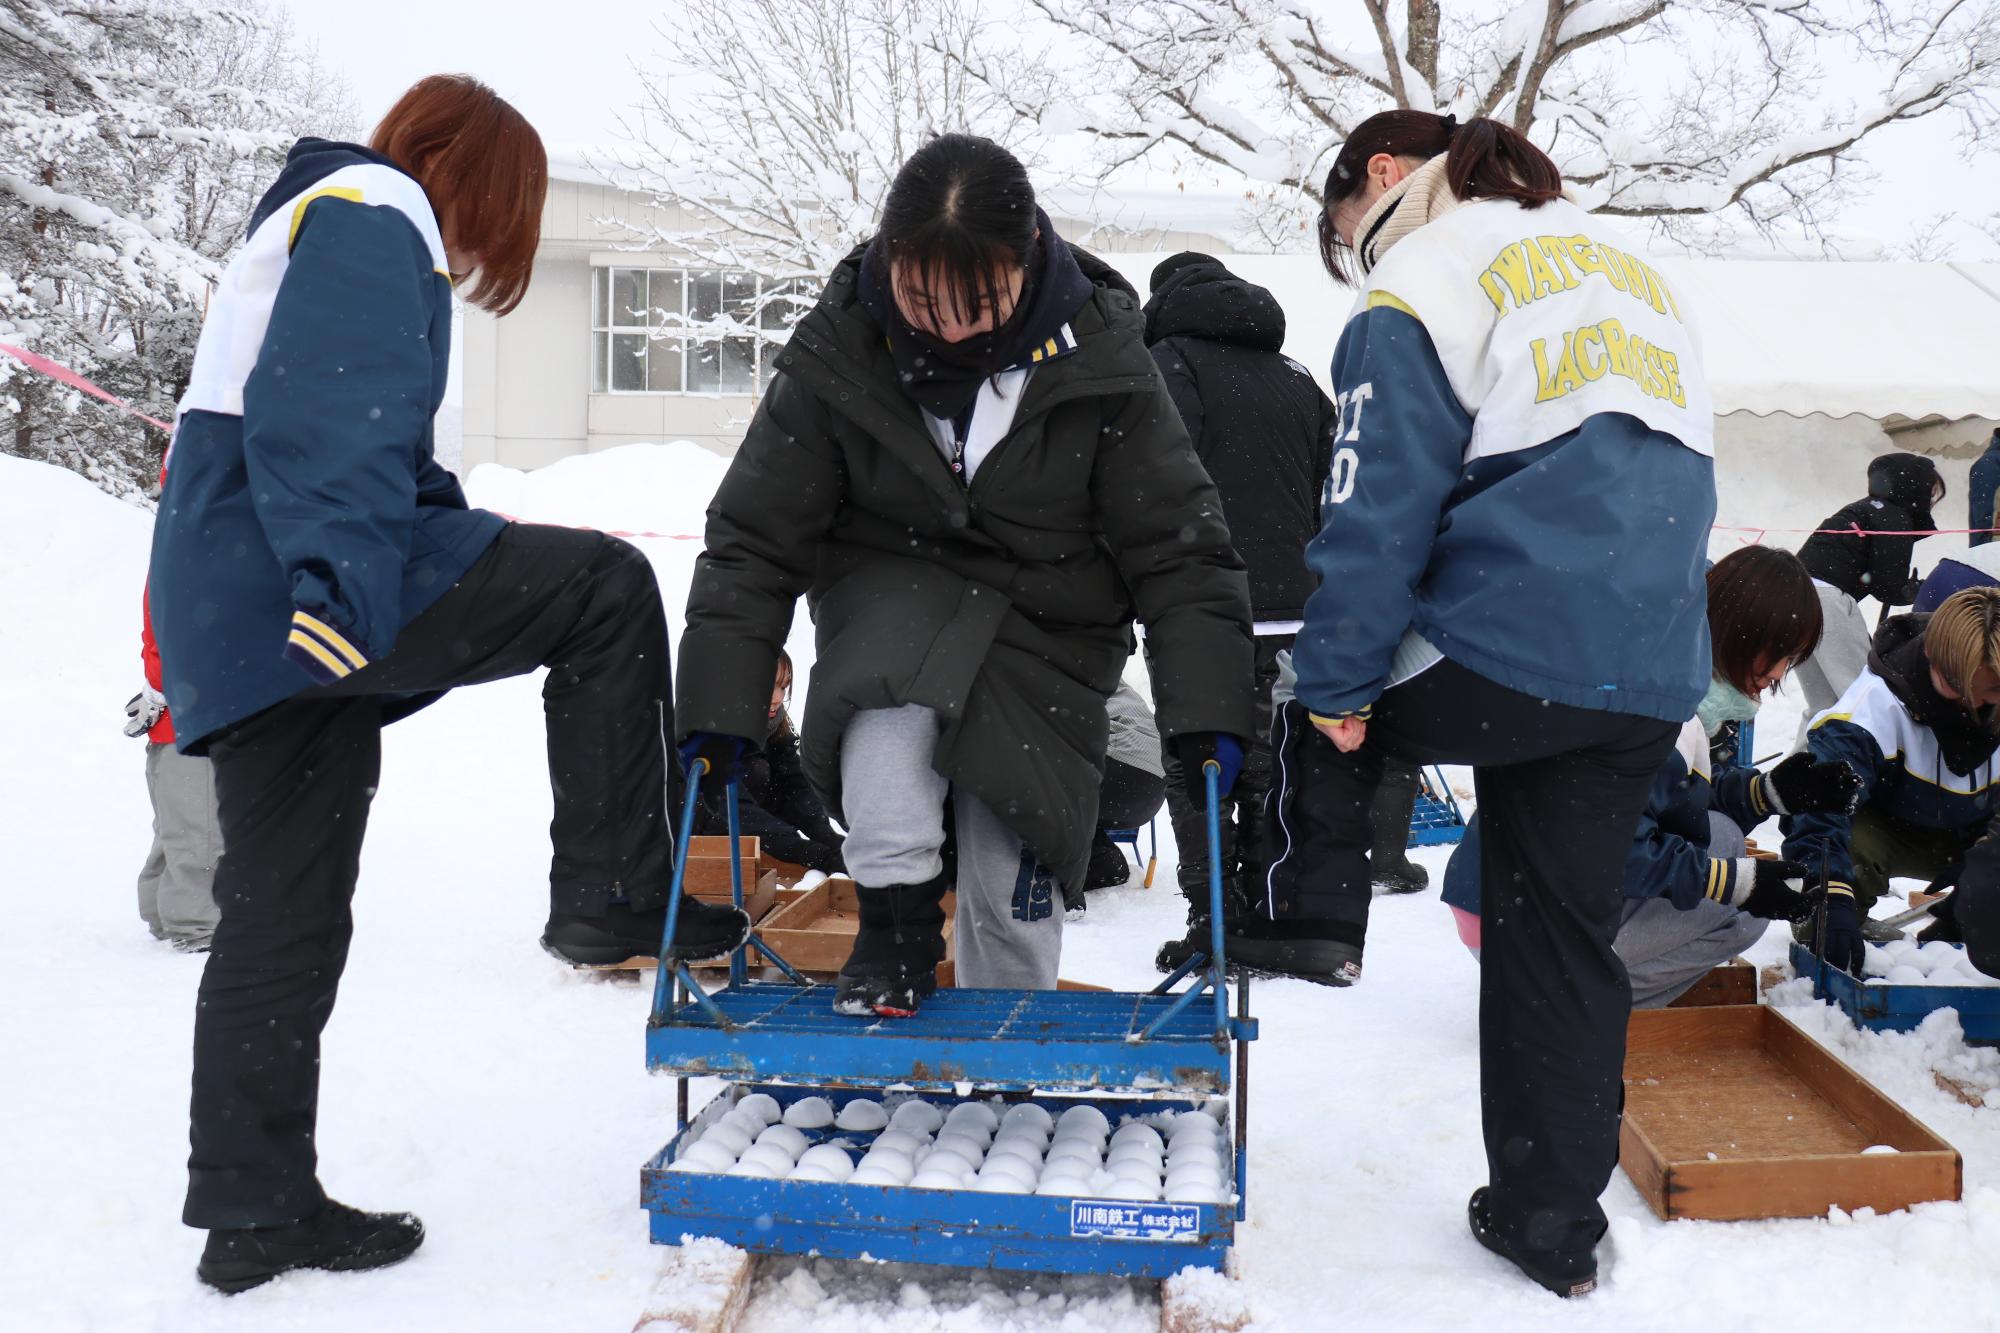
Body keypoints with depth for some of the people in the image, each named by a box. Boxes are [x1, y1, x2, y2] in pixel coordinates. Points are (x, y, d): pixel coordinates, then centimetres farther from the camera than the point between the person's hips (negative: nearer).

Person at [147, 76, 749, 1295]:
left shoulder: (315, 223, 32)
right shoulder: (371, 214, -2)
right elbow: (324, 416, -20)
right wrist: (347, 581, -30)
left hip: (235, 622, 11)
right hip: (308, 592, -11)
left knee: (283, 916, 12)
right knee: (606, 587, -7)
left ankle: (255, 1207, 20)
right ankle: (617, 895, -5)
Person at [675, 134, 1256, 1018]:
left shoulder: (1100, 360, -16)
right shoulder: (837, 353, -15)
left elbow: (1176, 547, -11)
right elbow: (754, 539, -9)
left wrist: (1205, 709, -19)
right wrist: (721, 704, -16)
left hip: (1047, 625, 0)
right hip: (895, 596, 0)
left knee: (1011, 886, 0)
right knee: (891, 679, -36)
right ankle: (894, 929, -19)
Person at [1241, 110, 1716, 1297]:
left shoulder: (1421, 282, -1)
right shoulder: (1636, 271, 24)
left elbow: (1383, 507, -9)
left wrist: (1335, 681, -4)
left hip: (1499, 660, -7)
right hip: (1650, 684, 7)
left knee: (1327, 708, 23)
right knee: (1566, 941, 14)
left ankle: (1314, 915, 15)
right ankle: (1554, 1222, 20)